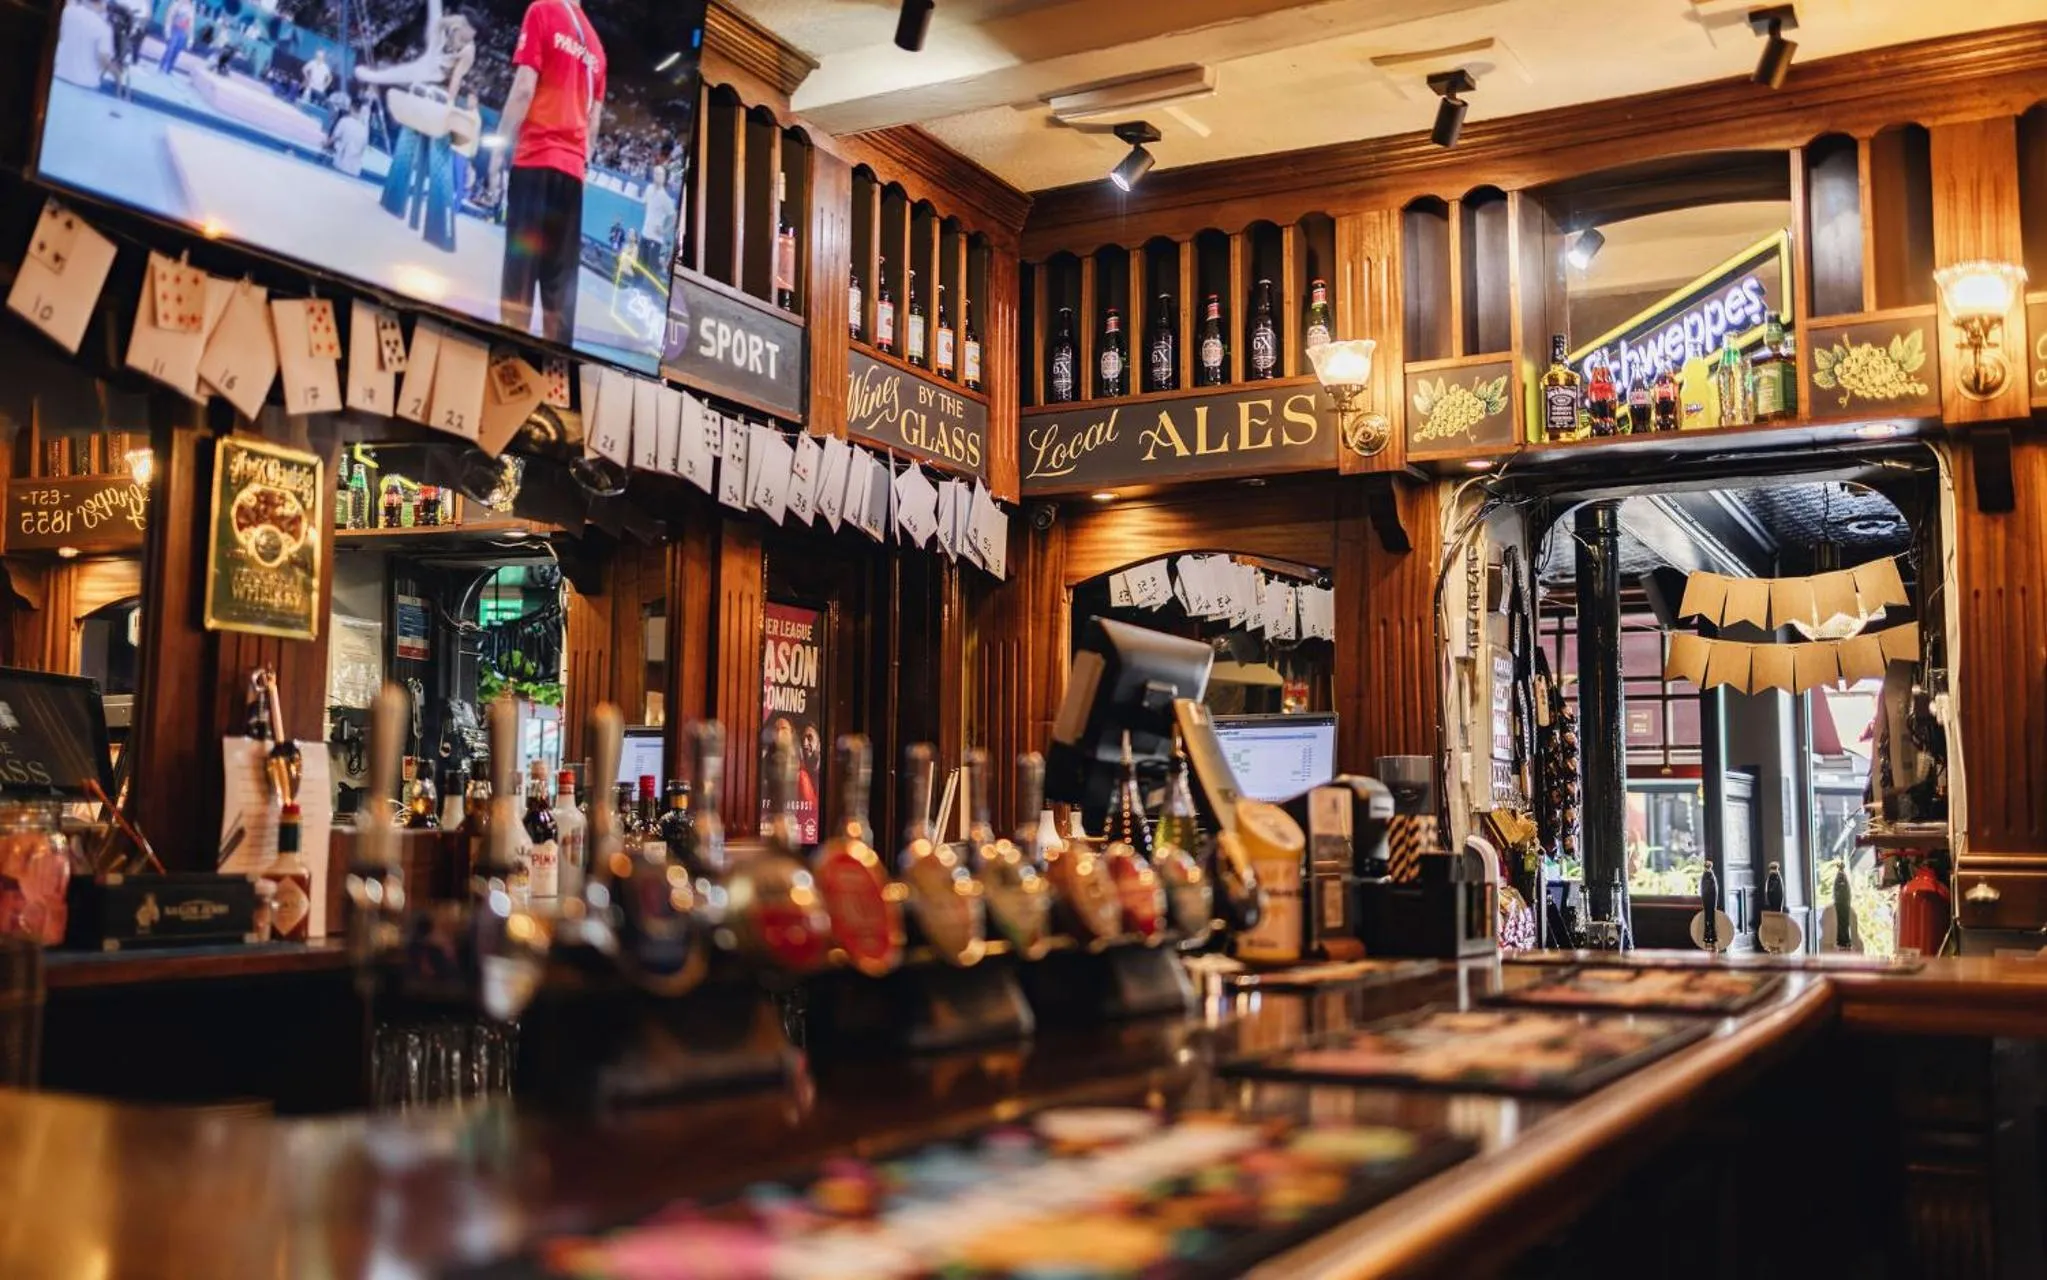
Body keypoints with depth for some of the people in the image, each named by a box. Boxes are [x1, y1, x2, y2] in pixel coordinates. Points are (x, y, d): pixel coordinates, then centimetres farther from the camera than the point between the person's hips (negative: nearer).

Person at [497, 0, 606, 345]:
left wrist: (500, 145, -3)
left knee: (520, 265, -7)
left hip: (536, 158, -5)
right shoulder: (595, 43, 15)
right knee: (561, 276, 2)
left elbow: (524, 89, -7)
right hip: (572, 167, 5)